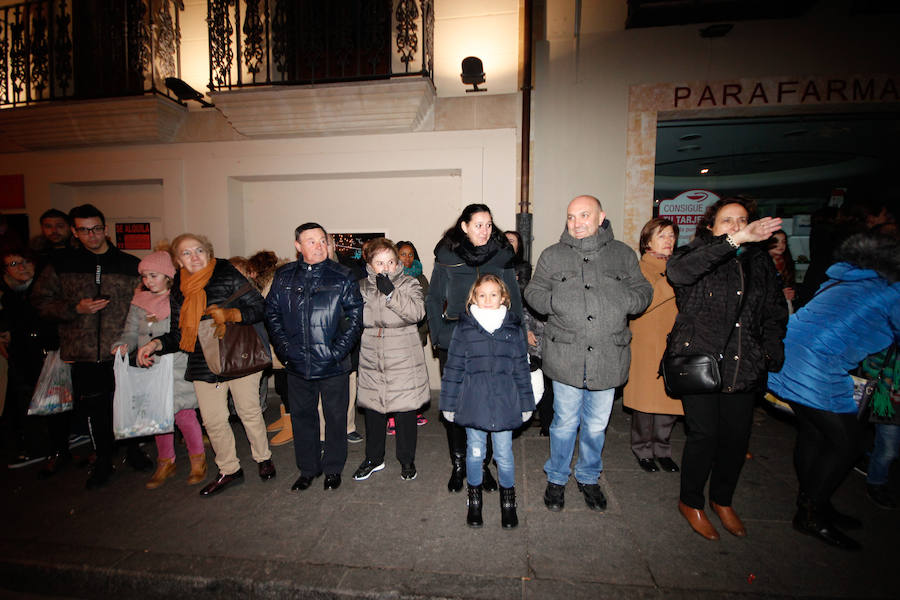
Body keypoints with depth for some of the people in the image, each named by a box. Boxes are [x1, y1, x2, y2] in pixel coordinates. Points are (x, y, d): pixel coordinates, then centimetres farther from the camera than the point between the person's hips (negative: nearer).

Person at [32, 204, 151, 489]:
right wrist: (76, 308, -10)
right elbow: (41, 301, 9)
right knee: (95, 409, 11)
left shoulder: (130, 265, 3)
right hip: (83, 352, 1)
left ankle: (133, 448, 31)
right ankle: (103, 460, 30)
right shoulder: (61, 264, 6)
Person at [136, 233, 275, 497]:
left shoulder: (229, 276, -7)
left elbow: (259, 308, -8)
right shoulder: (178, 291, 8)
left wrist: (229, 314, -22)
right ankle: (229, 470, 29)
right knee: (213, 421, 10)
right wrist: (155, 344, -7)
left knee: (249, 412, 7)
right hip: (203, 365, 5)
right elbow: (178, 334, 11)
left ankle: (263, 458, 30)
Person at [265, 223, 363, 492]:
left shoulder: (341, 276, -4)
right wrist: (285, 349, -3)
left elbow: (355, 316, -6)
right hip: (297, 364, 3)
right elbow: (272, 313, 8)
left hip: (333, 365, -2)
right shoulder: (284, 277, 4)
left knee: (336, 417, 10)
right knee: (302, 416, 16)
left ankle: (333, 469, 32)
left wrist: (338, 350, -14)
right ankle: (307, 469, 36)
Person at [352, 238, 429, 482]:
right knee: (373, 410, 15)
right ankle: (374, 458, 37)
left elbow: (417, 313, -22)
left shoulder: (409, 284, -5)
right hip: (371, 363, 3)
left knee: (405, 411, 8)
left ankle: (407, 460, 30)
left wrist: (391, 292, -27)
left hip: (404, 364, -3)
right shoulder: (362, 287, 5)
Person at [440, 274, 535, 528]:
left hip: (505, 403, 1)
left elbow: (521, 368, 7)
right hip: (474, 404, 0)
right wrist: (449, 403, 1)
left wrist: (526, 403, 8)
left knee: (504, 454, 12)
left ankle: (508, 500, 37)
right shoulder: (464, 328, -3)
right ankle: (474, 499, 39)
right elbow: (453, 368, 0)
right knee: (474, 452, 15)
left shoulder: (513, 328, 1)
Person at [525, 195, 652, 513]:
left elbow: (643, 292, 9)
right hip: (566, 356, -1)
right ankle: (557, 478, 34)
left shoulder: (623, 254, 8)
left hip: (608, 358, 2)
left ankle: (589, 477, 41)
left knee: (596, 424, 16)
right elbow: (533, 293, 5)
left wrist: (625, 300, -13)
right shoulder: (552, 256, 5)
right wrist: (555, 302, -15)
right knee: (565, 422, 10)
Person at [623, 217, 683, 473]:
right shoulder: (640, 269, -3)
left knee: (671, 400, 8)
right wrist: (669, 280, -22)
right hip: (647, 345, -5)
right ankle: (643, 449, 22)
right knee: (646, 400, 2)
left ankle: (662, 448, 26)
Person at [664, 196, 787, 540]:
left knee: (737, 437, 13)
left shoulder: (759, 261, 11)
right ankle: (691, 502, 26)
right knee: (704, 434, 2)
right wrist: (735, 240, -36)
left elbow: (775, 313, 20)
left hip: (744, 368, 5)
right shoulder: (698, 254, -5)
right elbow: (677, 271, -31)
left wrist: (772, 354, 8)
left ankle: (722, 501, 38)